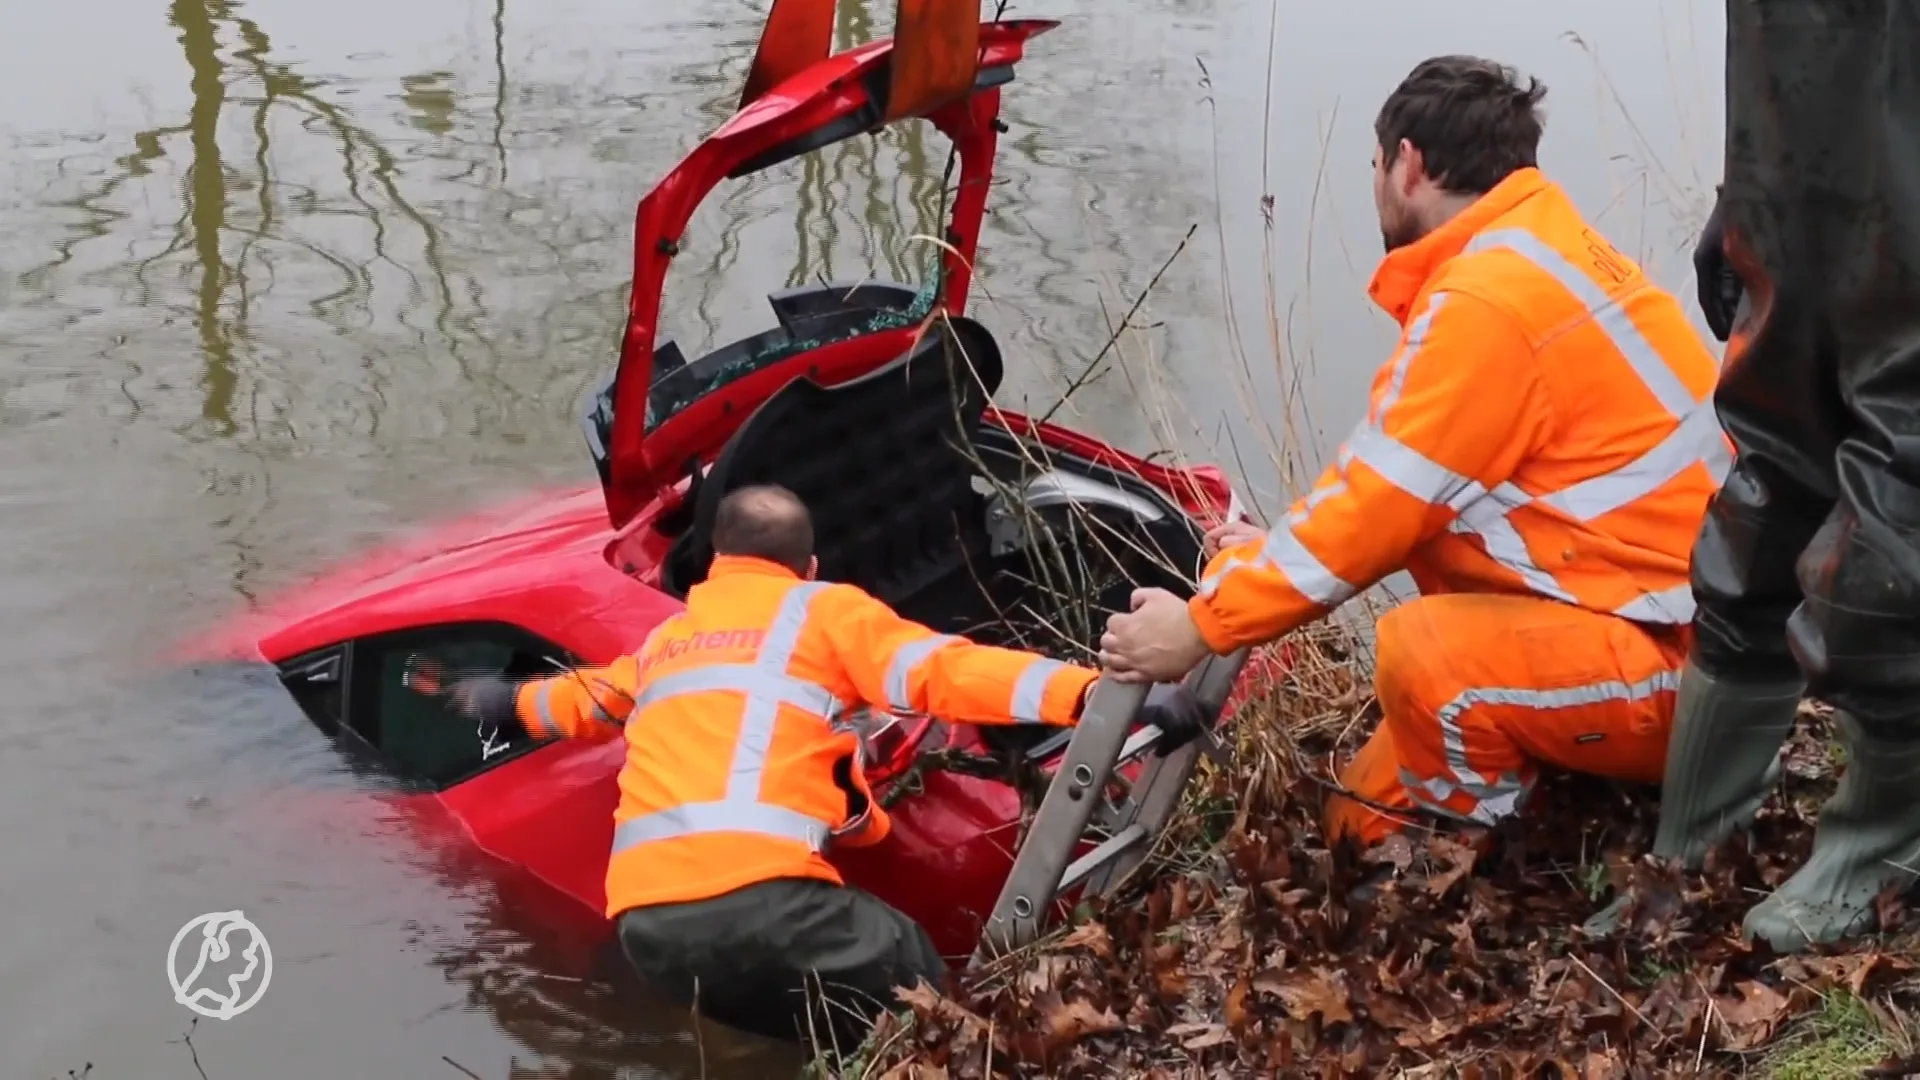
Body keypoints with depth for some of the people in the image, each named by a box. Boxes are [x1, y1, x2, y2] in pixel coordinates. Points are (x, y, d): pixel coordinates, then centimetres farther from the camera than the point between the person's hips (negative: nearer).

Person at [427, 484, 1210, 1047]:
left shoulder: (666, 640, 30)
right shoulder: (823, 611, 15)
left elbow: (586, 697, 49)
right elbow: (944, 670, 0)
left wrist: (508, 700, 71)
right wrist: (1099, 692, -10)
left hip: (645, 920, 6)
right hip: (756, 897, -6)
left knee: (846, 1035, 16)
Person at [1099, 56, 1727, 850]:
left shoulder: (1490, 300, -20)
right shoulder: (1538, 254, 12)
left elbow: (1383, 502, -17)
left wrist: (1201, 624, -8)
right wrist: (1275, 554, 18)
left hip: (1680, 662, -10)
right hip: (1654, 612, 10)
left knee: (1420, 652, -30)